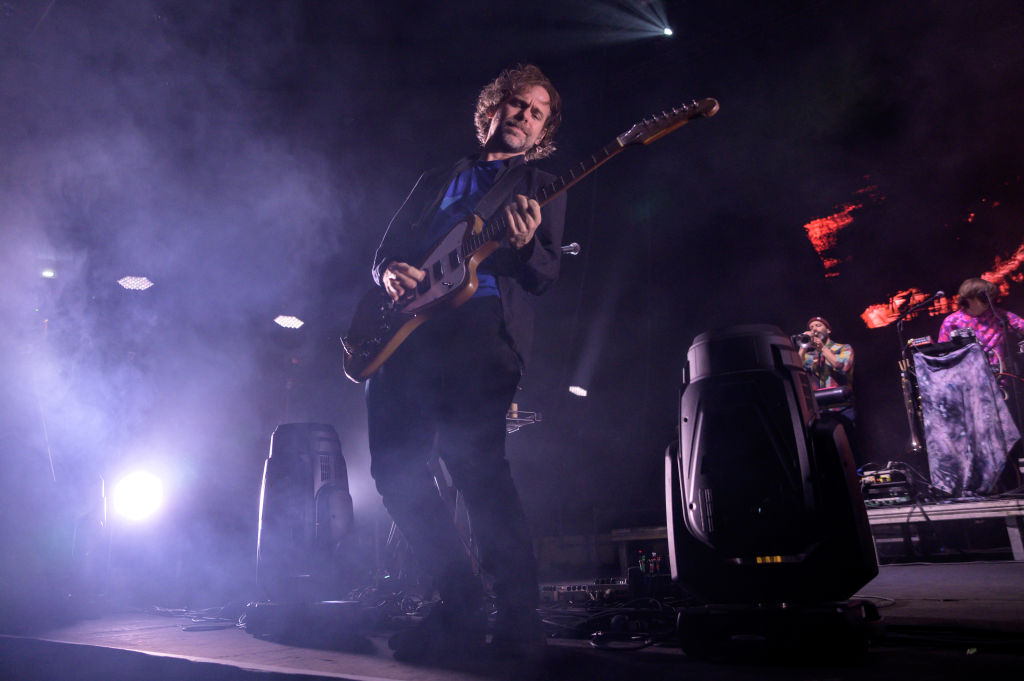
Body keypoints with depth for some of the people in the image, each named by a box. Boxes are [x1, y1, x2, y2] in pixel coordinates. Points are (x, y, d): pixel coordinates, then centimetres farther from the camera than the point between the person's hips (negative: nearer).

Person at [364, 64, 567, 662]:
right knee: (395, 465, -4)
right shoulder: (436, 180, 31)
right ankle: (461, 605, 8)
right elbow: (387, 249, 24)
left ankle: (520, 617, -7)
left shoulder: (541, 188, 20)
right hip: (410, 329, 5)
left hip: (484, 327, -4)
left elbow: (548, 277, 6)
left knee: (475, 460, -20)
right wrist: (390, 272, -1)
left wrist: (527, 245, -17)